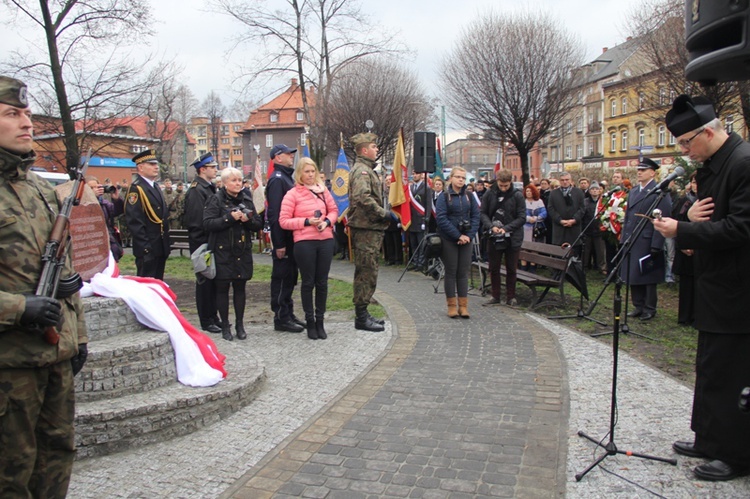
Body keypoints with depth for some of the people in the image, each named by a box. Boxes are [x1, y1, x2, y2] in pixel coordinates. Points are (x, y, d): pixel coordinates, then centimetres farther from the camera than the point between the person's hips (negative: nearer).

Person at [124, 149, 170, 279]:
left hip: (161, 247, 9)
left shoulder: (156, 187, 15)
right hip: (147, 249, -9)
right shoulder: (136, 189, -13)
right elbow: (134, 221, -19)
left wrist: (166, 241, 15)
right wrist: (145, 247, -21)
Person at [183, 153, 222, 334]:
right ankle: (206, 321, 9)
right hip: (202, 243, -9)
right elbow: (196, 219, -20)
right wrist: (202, 244, -20)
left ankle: (213, 316, 24)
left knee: (214, 279, 14)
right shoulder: (196, 190, -14)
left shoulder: (210, 187, 14)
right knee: (205, 281, 0)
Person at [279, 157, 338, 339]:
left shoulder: (323, 190, 9)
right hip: (304, 242, -4)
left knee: (322, 282, 9)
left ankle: (320, 321, 20)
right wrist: (306, 221, -14)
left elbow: (333, 210, 16)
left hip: (326, 240, 4)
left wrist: (327, 221, -5)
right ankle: (310, 321, 17)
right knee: (308, 282, 6)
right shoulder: (292, 194, -3)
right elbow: (284, 221, -6)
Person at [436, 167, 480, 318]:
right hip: (449, 240, -3)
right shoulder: (444, 196, -3)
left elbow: (476, 216, 4)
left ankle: (463, 305, 10)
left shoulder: (469, 196, 8)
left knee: (463, 272, 4)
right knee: (451, 272, 3)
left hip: (466, 239, 3)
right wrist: (458, 235, -16)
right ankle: (452, 305, 11)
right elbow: (441, 219, -12)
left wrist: (469, 235, -10)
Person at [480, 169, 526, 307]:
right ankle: (495, 296, 21)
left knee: (511, 269, 7)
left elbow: (522, 217, -8)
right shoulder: (490, 194, 0)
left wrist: (506, 228, -19)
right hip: (493, 237, 2)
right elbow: (483, 213, 2)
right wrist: (491, 226, -15)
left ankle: (511, 297, 19)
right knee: (494, 269, 9)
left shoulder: (517, 196, -7)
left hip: (512, 238, -2)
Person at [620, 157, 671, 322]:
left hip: (648, 243, -7)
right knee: (633, 277, 10)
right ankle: (638, 306, 21)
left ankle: (649, 309, 14)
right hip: (632, 242, 7)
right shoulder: (633, 192, 15)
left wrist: (656, 245, -17)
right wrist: (623, 239, 10)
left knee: (648, 277, 3)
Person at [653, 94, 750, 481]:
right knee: (710, 368, 18)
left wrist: (681, 230, -22)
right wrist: (690, 217, -4)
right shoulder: (710, 166, 11)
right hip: (715, 286, 10)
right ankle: (710, 439, 33)